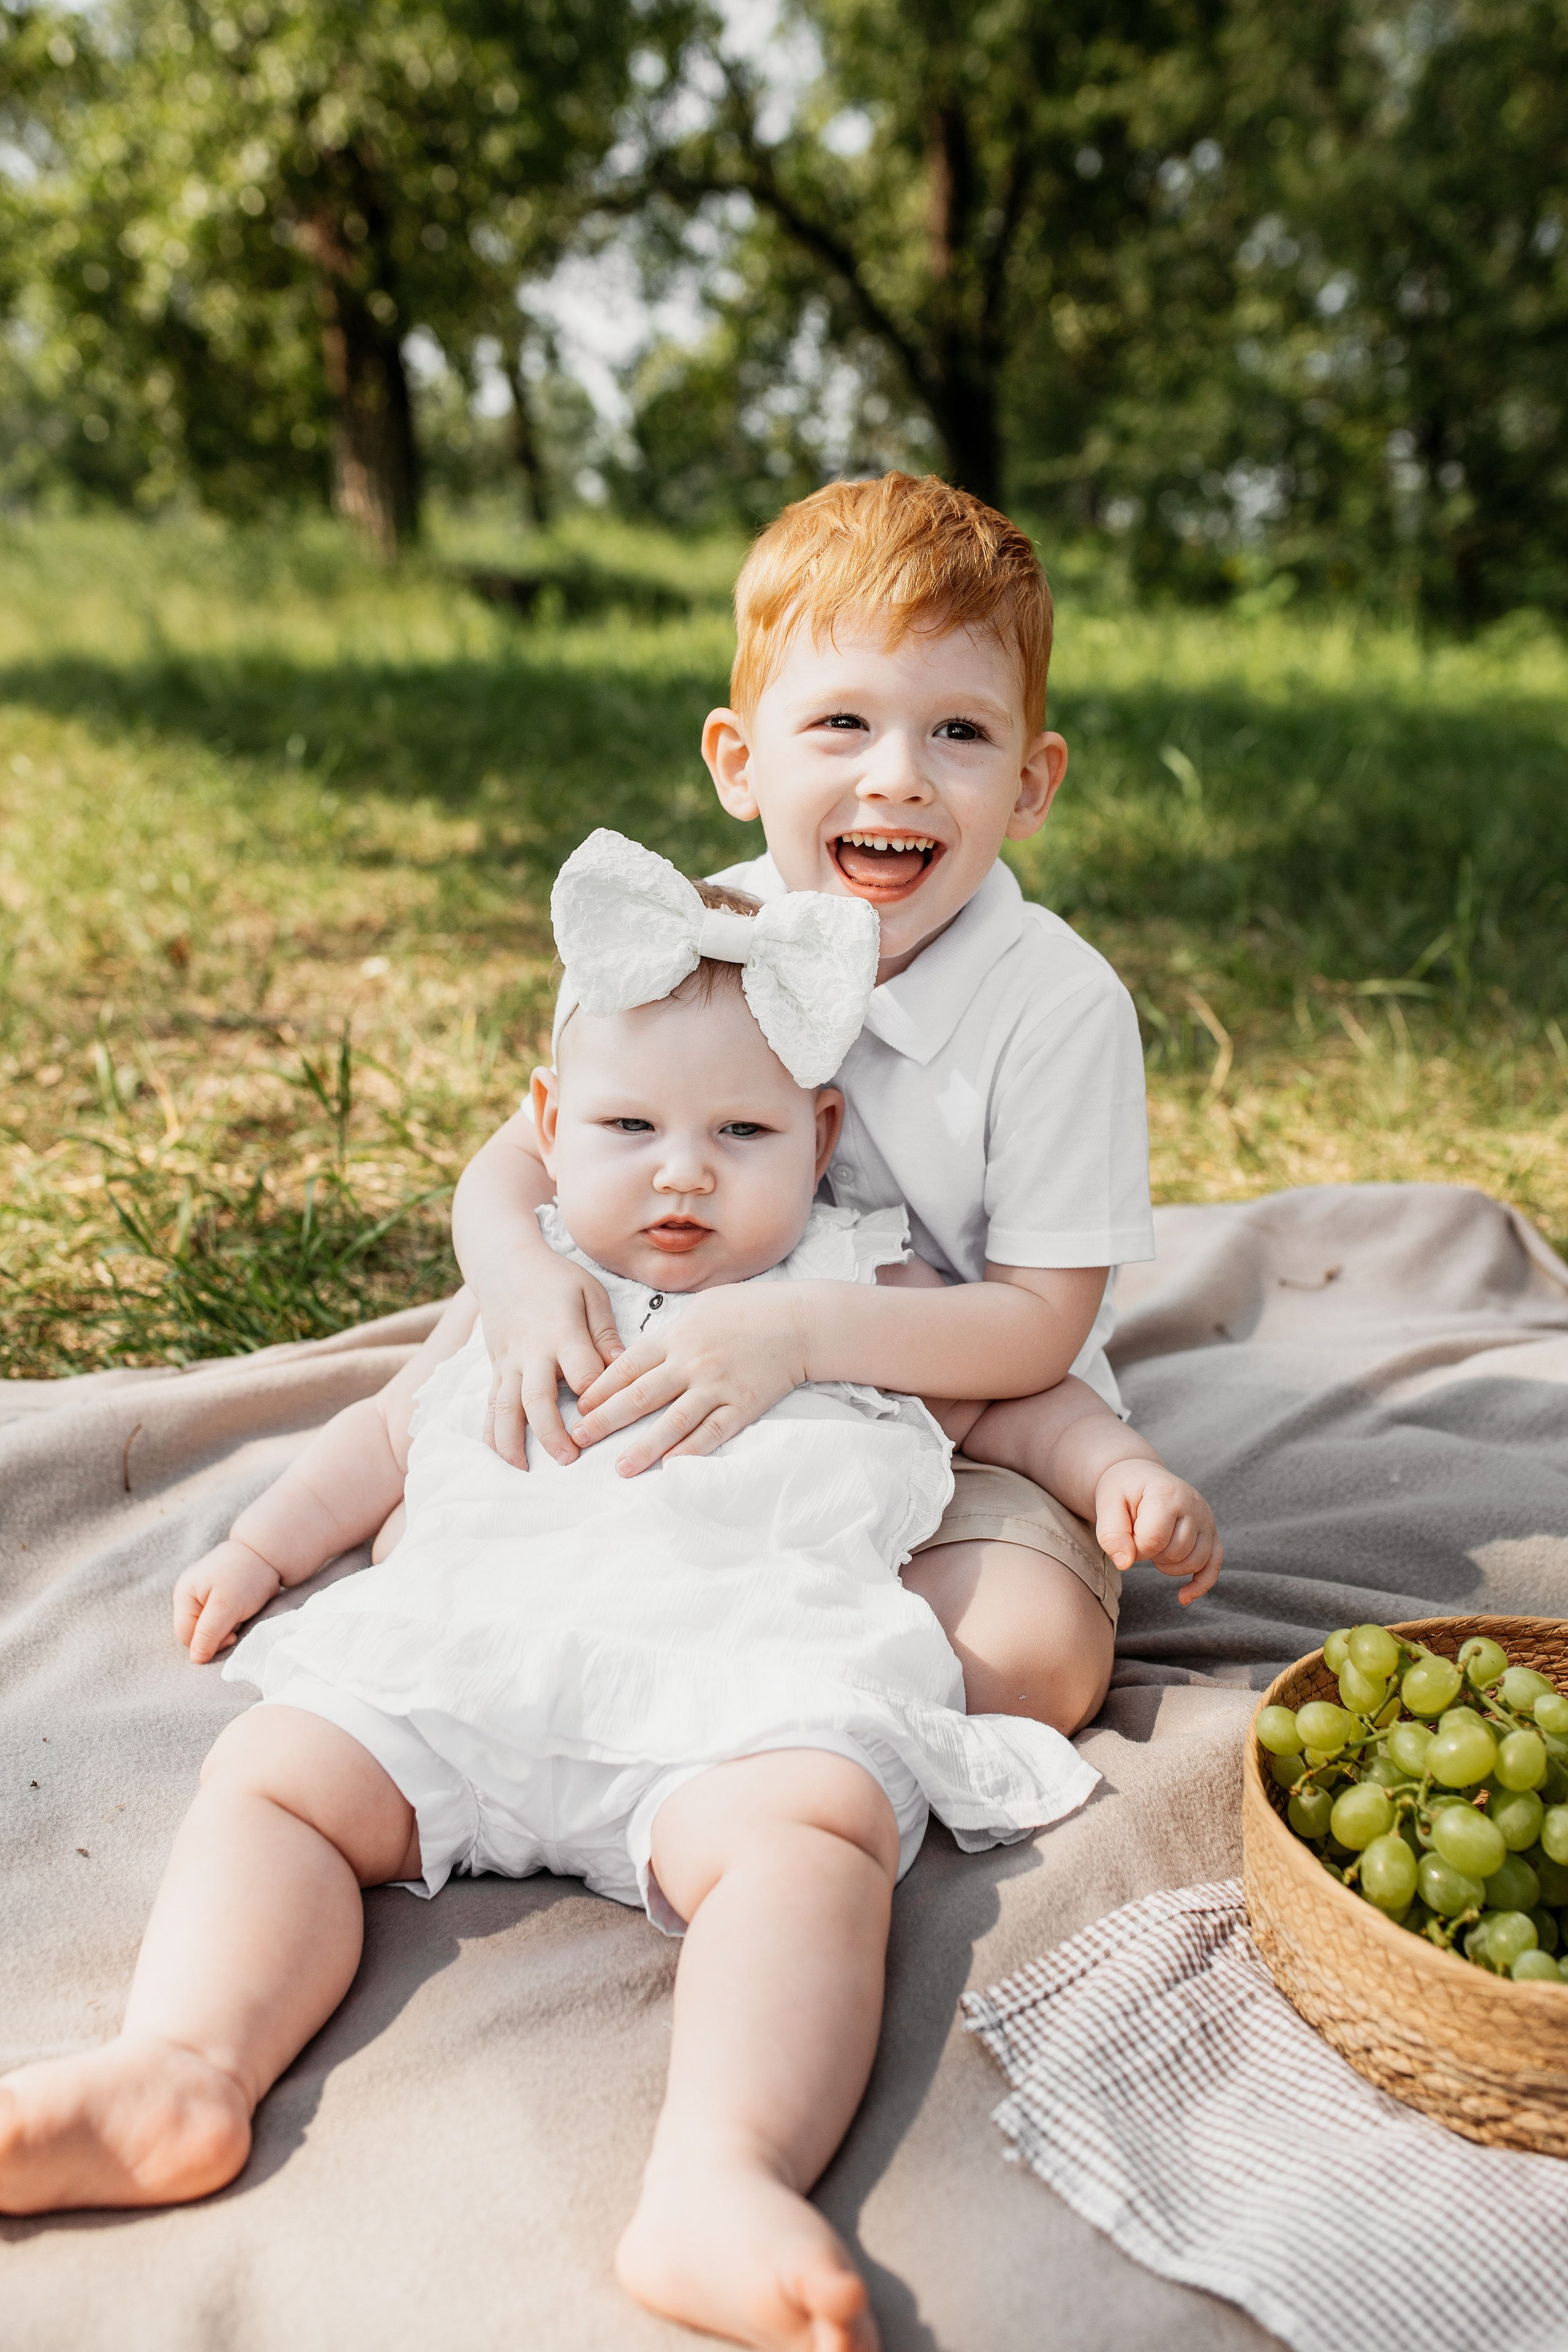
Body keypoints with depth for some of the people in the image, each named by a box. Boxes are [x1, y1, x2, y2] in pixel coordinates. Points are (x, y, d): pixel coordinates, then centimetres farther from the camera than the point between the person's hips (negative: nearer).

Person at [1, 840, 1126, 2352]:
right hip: (476, 1652, 4)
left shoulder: (868, 1289, 21)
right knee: (274, 1765, -15)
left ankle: (720, 2180, -49)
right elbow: (394, 1428, 37)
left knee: (813, 1827, -35)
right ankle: (184, 2072, -28)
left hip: (744, 1687, -3)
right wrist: (264, 1545, 30)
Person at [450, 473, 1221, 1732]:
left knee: (1029, 1666, -28)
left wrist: (797, 1332, -34)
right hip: (706, 1414, 3)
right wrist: (521, 1270, -29)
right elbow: (515, 1165, -5)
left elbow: (1038, 1325, -20)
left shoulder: (1062, 1004, -20)